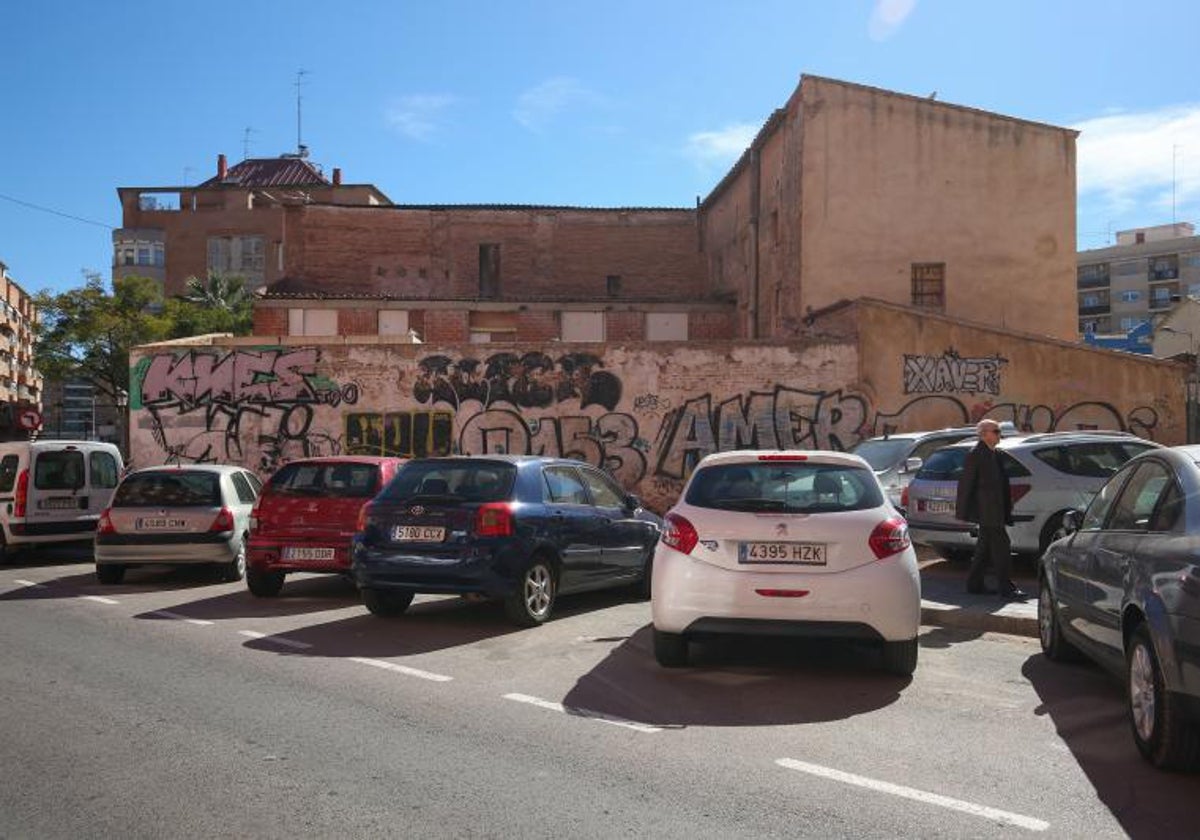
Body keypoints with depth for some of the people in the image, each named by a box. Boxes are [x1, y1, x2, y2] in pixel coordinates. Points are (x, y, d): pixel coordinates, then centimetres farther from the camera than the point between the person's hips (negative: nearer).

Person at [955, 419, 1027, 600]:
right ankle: (1006, 588, -5)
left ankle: (974, 584, 21)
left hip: (995, 510, 10)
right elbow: (966, 483, -13)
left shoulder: (993, 454, 15)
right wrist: (963, 512, -14)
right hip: (986, 510, -10)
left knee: (986, 548, 13)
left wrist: (1006, 509, 17)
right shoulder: (975, 455, -12)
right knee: (1001, 547, -9)